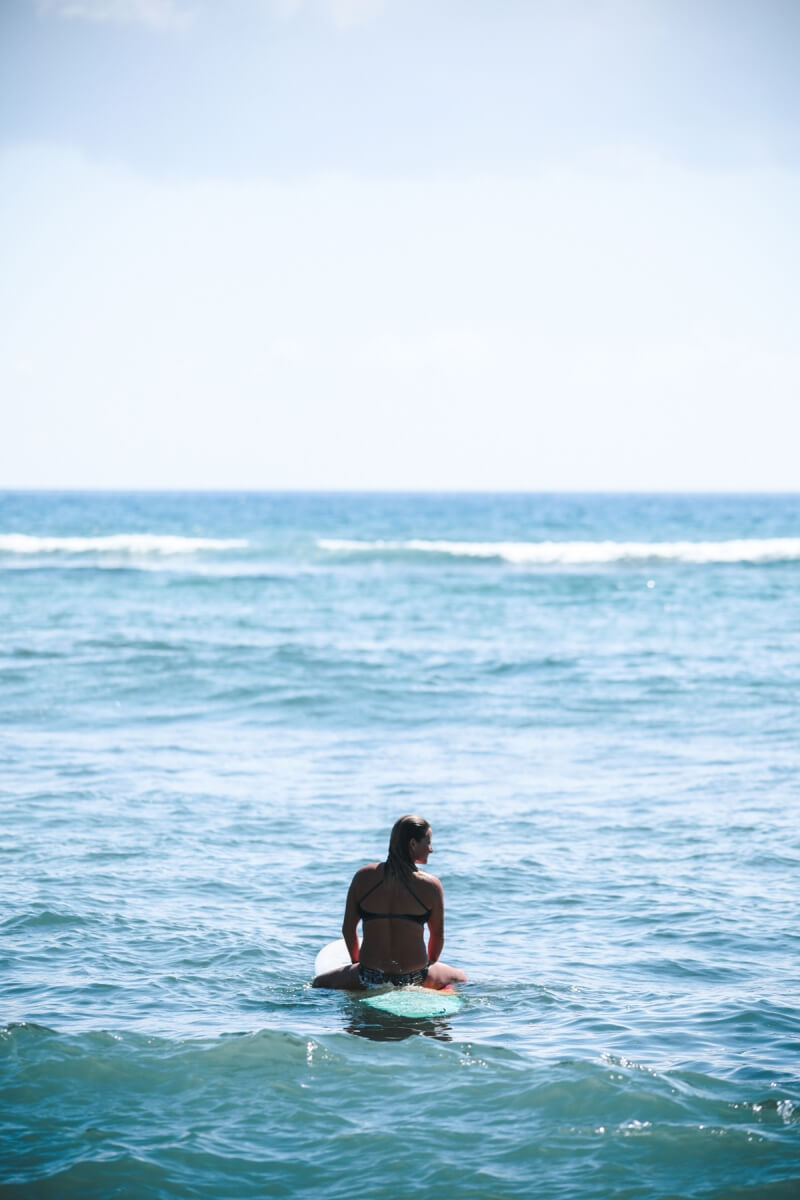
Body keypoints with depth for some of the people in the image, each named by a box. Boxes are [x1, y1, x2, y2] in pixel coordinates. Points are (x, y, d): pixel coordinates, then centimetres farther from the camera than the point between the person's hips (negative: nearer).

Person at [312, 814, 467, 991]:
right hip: (414, 978, 0)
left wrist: (356, 962, 21)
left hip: (370, 977, 0)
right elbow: (437, 936, 2)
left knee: (319, 984, 25)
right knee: (460, 978, 30)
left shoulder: (363, 877, -4)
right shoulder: (431, 885, -9)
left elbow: (348, 929, 3)